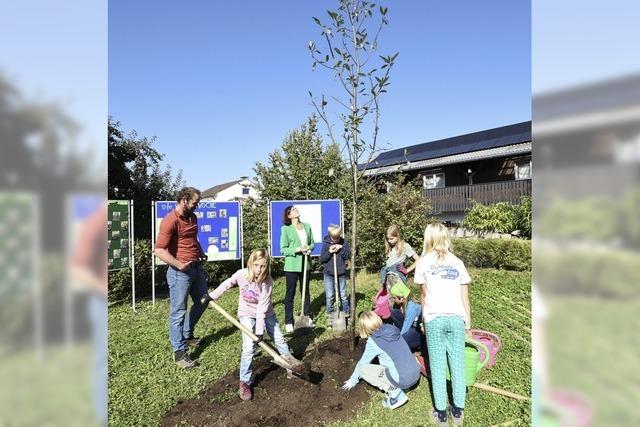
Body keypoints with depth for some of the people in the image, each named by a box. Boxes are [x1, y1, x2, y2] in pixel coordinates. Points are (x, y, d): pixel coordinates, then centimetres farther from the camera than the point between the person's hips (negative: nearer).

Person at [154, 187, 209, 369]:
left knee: (202, 302, 20)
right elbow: (159, 250, -21)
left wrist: (201, 253, 10)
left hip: (196, 268, 9)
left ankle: (186, 335, 39)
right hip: (180, 272, -9)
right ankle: (179, 352, 12)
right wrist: (179, 264, -29)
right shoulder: (170, 220, -17)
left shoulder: (192, 217, 10)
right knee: (178, 311, 1)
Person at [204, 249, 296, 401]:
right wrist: (212, 296, 5)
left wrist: (260, 330, -27)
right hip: (247, 314, 0)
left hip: (265, 313, 1)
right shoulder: (241, 274, -24)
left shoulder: (268, 281, -27)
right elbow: (227, 284, -2)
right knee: (249, 347, -14)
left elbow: (262, 307, -27)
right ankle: (244, 382, 3)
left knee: (279, 339, 9)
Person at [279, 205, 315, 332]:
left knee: (306, 291, 16)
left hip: (305, 264, 5)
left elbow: (312, 243, 12)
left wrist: (309, 248, -9)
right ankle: (288, 322, 14)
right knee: (290, 293, 4)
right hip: (292, 265, -4)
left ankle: (308, 317, 30)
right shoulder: (286, 229, -8)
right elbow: (283, 249, -8)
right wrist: (296, 250, -22)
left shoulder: (307, 226, 6)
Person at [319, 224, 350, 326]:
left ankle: (346, 314, 23)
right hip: (329, 274, -1)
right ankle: (329, 316, 18)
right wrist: (329, 252, -19)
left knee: (343, 296, 9)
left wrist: (341, 249, -17)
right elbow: (321, 259, -4)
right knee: (329, 297, 5)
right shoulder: (326, 243, -5)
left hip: (341, 273, 1)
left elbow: (348, 256, -4)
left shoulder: (344, 242, -2)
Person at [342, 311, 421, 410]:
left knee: (363, 369, 4)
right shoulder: (392, 330, 8)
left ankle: (394, 391, -3)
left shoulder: (373, 341, -9)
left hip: (403, 379, -7)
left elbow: (361, 363, 4)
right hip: (416, 374, 7)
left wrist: (352, 381, 22)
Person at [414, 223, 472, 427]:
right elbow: (465, 296, 8)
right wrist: (468, 321, 17)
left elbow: (424, 294, 8)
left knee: (437, 365, 6)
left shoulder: (424, 261, 3)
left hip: (434, 318, -2)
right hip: (456, 318, 2)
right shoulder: (457, 262, 8)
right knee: (457, 363, 11)